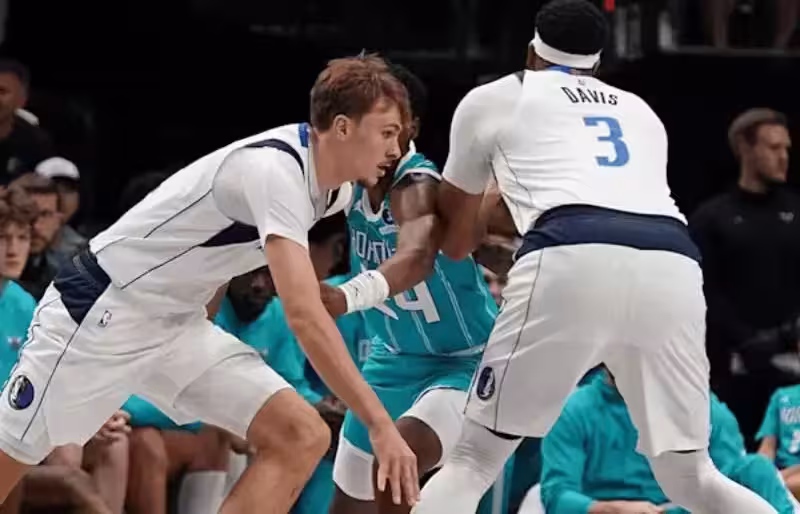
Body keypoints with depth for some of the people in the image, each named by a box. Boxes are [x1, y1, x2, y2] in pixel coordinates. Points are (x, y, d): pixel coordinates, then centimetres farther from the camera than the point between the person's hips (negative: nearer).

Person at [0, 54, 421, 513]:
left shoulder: (312, 172, 1)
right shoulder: (276, 168, -27)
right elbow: (306, 316, -36)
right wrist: (381, 424, -38)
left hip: (177, 322, 9)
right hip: (101, 309, -9)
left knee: (303, 437, -10)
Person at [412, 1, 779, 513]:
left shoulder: (491, 99, 26)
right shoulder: (641, 111, 36)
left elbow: (456, 242, 38)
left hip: (573, 261, -3)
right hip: (671, 264, 3)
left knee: (473, 462, 7)